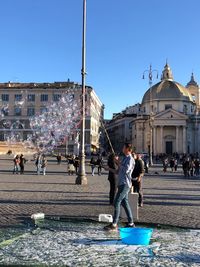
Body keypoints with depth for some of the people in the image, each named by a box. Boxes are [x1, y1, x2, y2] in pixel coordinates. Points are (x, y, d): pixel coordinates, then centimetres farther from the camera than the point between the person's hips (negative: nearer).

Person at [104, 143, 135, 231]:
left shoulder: (130, 159, -9)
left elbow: (126, 170, -24)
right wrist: (109, 169, 13)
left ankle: (114, 225, -9)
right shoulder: (124, 159, 19)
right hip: (122, 184, 9)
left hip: (125, 184, -9)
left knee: (117, 203, -11)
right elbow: (118, 172, 23)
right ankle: (131, 223, 18)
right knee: (125, 203, 11)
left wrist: (118, 163, -14)